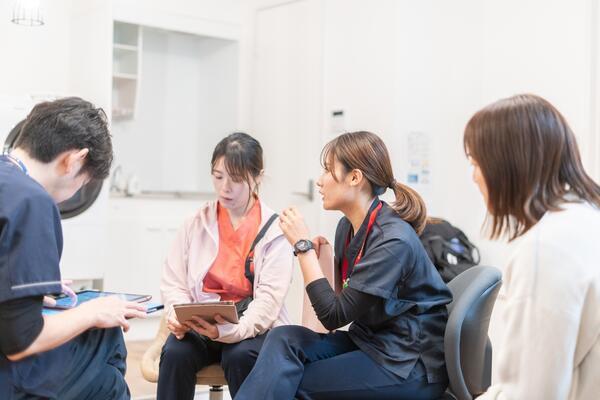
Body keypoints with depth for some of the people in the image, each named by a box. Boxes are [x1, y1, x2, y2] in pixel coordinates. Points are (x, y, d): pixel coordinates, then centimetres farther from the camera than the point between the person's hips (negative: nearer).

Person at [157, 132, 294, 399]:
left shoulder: (275, 230, -3)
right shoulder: (197, 223, 7)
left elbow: (269, 299, -12)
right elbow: (173, 283, 5)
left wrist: (232, 330, -30)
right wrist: (179, 317, -17)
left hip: (254, 328, -2)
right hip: (200, 326, 3)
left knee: (240, 356, -33)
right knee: (175, 352, -27)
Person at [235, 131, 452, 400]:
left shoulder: (393, 240, -21)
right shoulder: (347, 226, 5)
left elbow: (334, 316, -21)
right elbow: (341, 308, 10)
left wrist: (303, 246, -18)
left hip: (410, 366, -7)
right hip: (367, 342, 7)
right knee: (284, 338, -16)